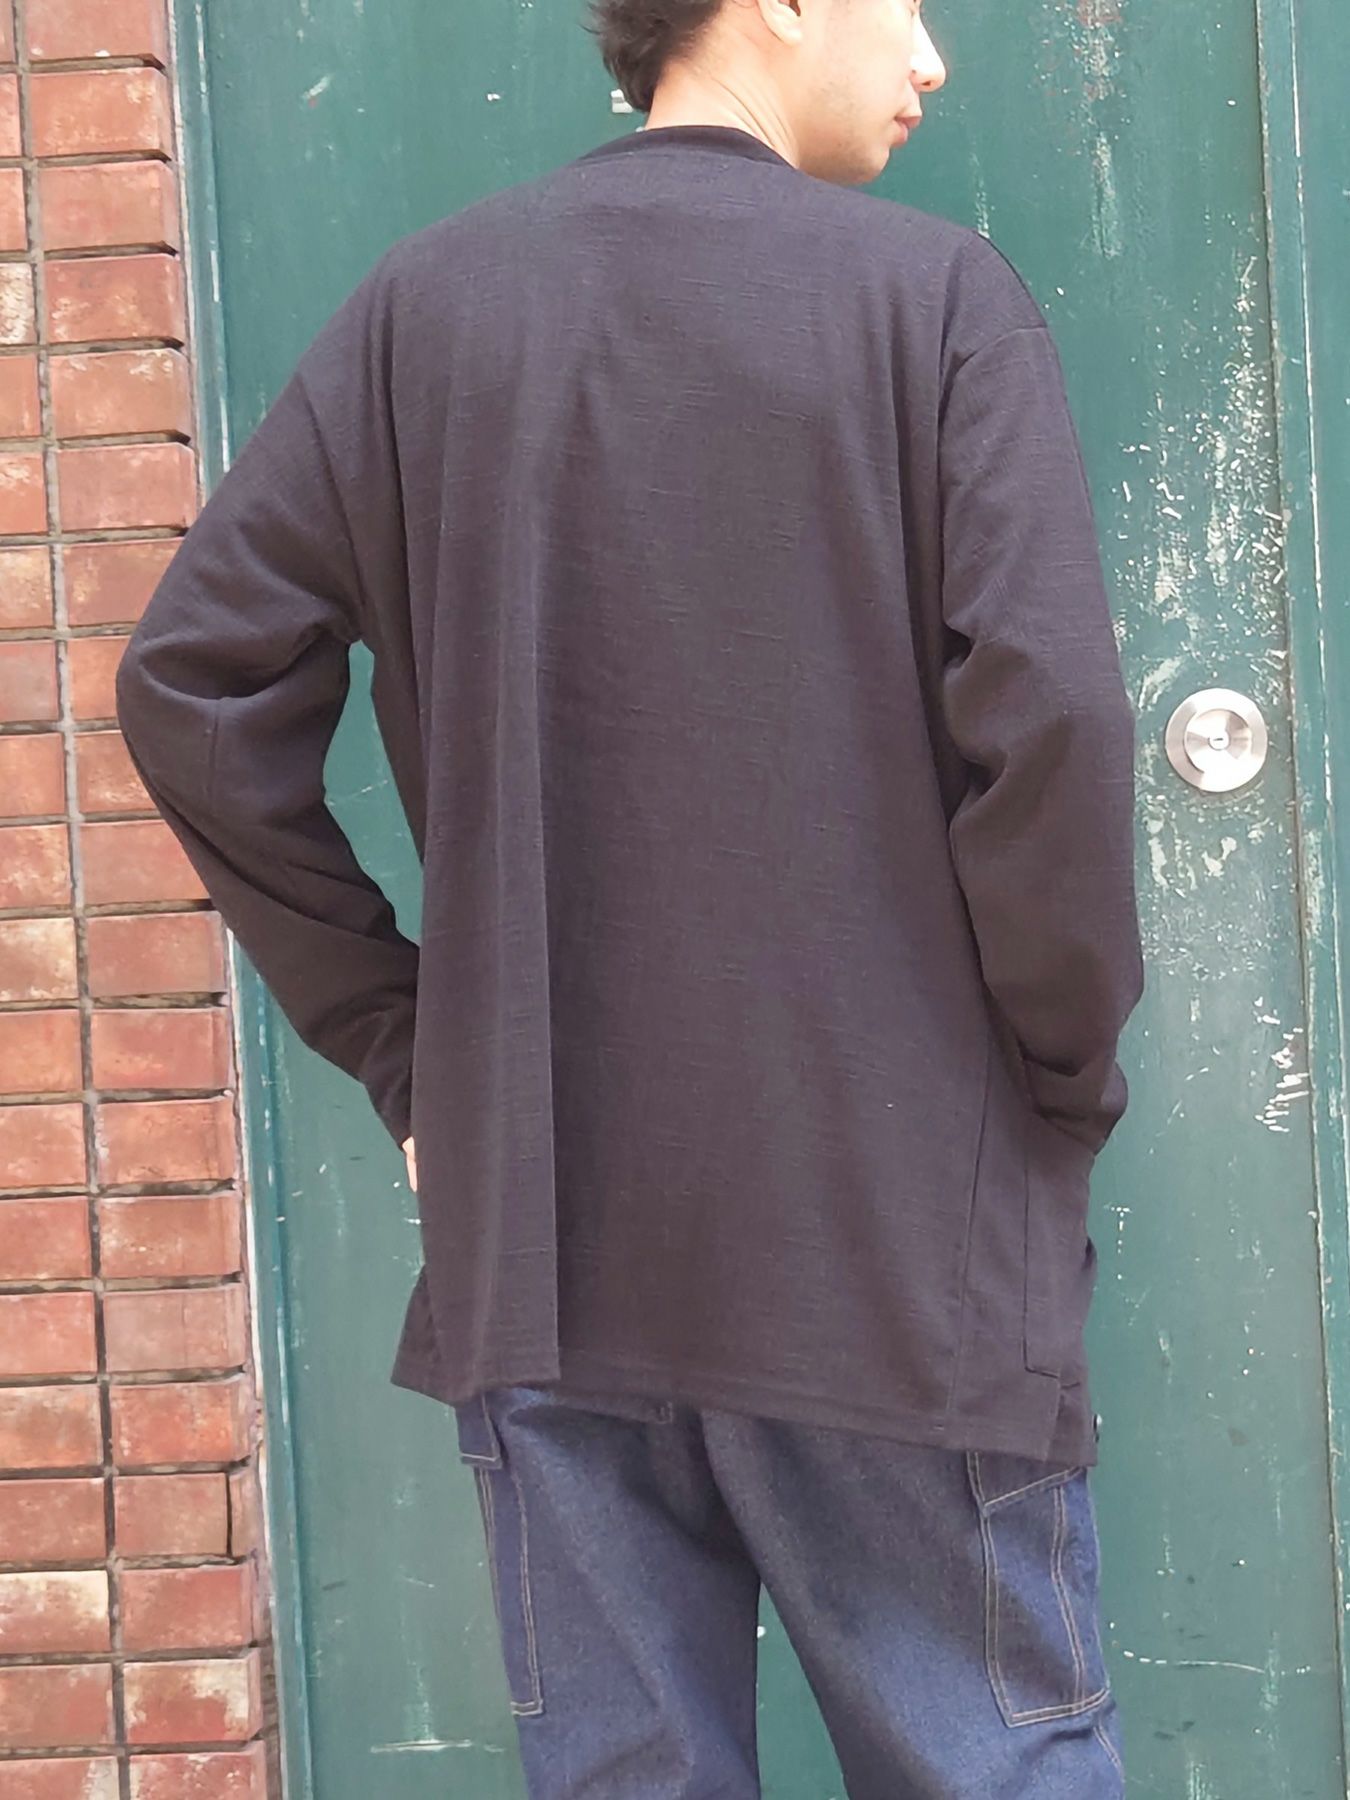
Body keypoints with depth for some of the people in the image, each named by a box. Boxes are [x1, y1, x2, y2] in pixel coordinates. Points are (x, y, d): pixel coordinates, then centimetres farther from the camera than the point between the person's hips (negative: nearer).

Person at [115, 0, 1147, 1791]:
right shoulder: (936, 293, -5)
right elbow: (1048, 721, -14)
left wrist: (396, 1043, 7)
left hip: (537, 1239, 4)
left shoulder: (421, 305, 7)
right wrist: (1071, 1078, 0)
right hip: (899, 1241, -3)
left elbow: (194, 686, 3)